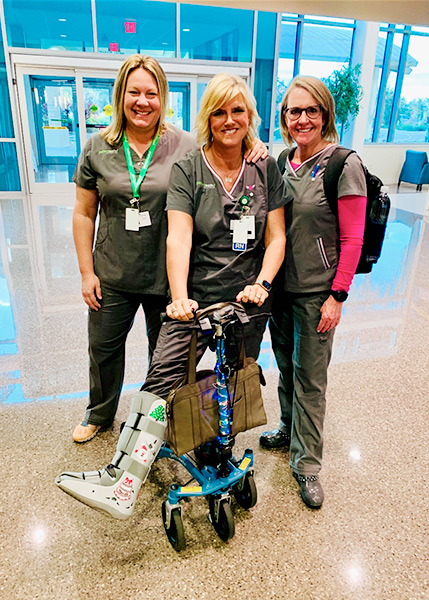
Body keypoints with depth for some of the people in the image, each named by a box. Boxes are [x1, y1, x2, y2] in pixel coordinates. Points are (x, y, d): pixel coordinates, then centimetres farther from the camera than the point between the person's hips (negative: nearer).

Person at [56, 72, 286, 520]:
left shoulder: (266, 169, 6)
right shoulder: (187, 170, 0)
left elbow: (276, 237, 4)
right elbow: (178, 236, -12)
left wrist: (260, 285, -13)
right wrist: (180, 297, -25)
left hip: (248, 302, 2)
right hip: (195, 298, -1)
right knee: (161, 380, -14)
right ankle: (120, 483, -9)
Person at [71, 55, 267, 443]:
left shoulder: (186, 146, -5)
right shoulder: (98, 148, 0)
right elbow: (84, 214, 2)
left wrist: (252, 149, -18)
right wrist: (86, 272, 0)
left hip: (165, 276, -1)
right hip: (112, 276, 2)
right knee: (103, 348, 18)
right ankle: (100, 414, 46)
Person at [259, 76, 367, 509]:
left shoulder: (344, 165, -10)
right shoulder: (281, 161, 7)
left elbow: (352, 239, -11)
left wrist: (337, 296, -14)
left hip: (316, 291, -5)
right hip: (280, 284, 6)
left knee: (310, 376, 3)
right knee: (286, 365, 19)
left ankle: (307, 462, 20)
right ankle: (289, 428, 42)